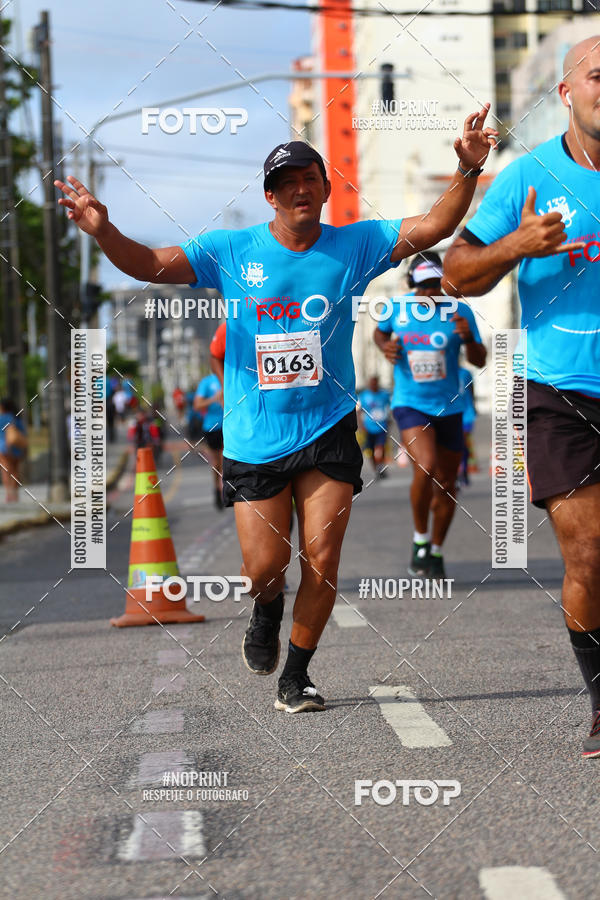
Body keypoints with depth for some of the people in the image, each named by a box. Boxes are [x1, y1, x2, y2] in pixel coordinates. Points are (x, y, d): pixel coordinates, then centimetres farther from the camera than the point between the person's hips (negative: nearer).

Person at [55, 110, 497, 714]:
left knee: (321, 557, -4)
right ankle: (266, 610, 37)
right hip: (254, 436, 0)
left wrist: (467, 170, -21)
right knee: (265, 564, -1)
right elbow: (149, 264, -7)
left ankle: (296, 675, 15)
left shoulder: (354, 246, 0)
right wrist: (103, 231, -26)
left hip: (329, 431, 0)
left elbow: (432, 228, -6)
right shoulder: (232, 252, -2)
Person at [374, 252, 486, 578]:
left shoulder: (459, 312, -5)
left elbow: (479, 361, -4)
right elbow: (380, 332, 19)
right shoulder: (397, 309, -2)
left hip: (449, 407, 2)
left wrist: (468, 338, -24)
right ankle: (420, 539, -7)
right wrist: (385, 346, -4)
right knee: (425, 466, -26)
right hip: (410, 404, -2)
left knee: (446, 485, 8)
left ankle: (435, 552, 28)